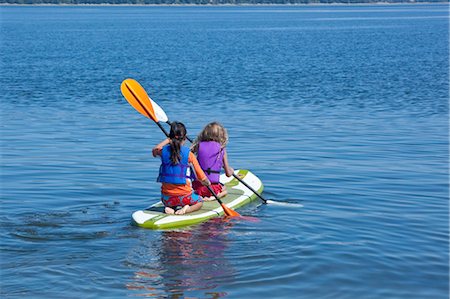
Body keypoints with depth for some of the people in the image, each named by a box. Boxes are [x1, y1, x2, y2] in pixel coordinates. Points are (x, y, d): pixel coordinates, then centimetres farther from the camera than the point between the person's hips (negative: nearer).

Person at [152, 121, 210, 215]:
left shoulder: (163, 151, -4)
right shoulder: (189, 154, -11)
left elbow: (154, 151, 24)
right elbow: (202, 178, -7)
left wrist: (167, 140, 26)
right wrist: (207, 183, 15)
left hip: (167, 197, 3)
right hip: (184, 196, -3)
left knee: (166, 202, 39)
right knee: (200, 202, 30)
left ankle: (170, 208, 4)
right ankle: (187, 209, -2)